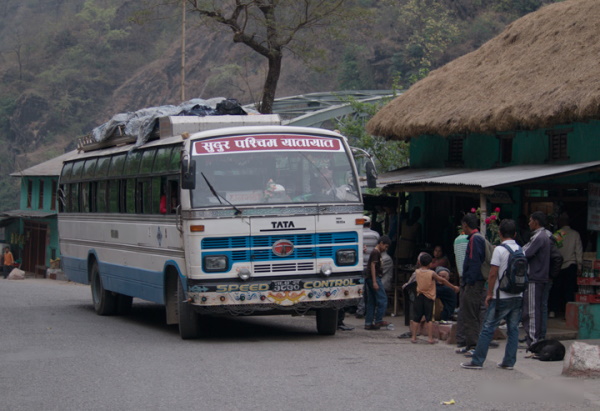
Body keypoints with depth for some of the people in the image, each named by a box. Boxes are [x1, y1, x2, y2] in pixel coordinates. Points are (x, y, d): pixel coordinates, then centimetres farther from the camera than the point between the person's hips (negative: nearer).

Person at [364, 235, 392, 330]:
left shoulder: (376, 252, 20)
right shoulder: (376, 252, -10)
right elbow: (372, 266, -17)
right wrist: (374, 282, -21)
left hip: (371, 279, 10)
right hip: (374, 279, -10)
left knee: (371, 302, 8)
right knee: (382, 299, -7)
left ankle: (368, 323, 7)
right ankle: (378, 321, -6)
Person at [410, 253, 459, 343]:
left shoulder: (417, 272, 0)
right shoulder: (432, 273, -9)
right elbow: (442, 280, -2)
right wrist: (453, 287, 8)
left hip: (419, 296, 3)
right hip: (429, 298, -3)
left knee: (416, 318, 7)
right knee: (428, 319, 0)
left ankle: (413, 337, 7)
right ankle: (430, 338, -2)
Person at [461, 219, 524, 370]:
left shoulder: (499, 250, -10)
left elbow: (493, 274, -12)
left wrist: (489, 293, -5)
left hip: (501, 297, -5)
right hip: (518, 296, 5)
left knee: (488, 329, -1)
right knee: (513, 329, 9)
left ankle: (477, 361, 1)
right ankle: (509, 362, 9)